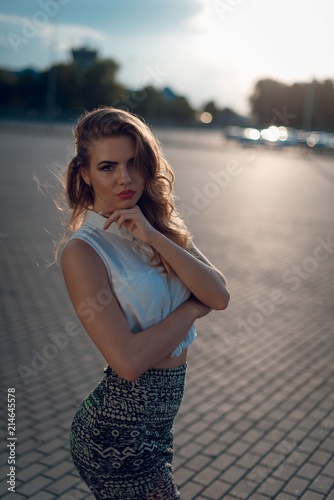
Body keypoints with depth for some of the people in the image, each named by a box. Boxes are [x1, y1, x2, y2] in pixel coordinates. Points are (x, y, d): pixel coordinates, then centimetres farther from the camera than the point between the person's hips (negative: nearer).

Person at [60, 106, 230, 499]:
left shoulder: (162, 227, 1)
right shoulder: (83, 250, -20)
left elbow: (220, 296, -11)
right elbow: (129, 360, -25)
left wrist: (154, 238, -20)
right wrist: (193, 307, -13)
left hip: (156, 419, 7)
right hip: (118, 433, -7)